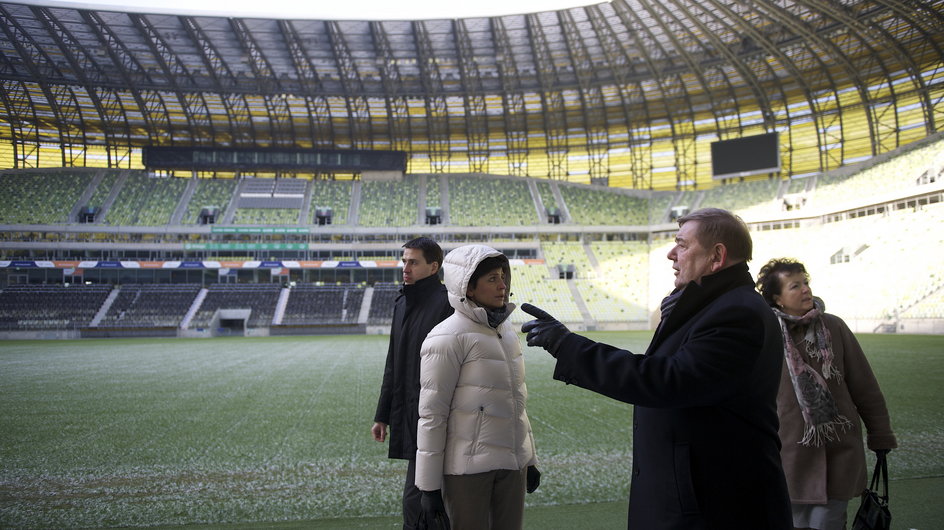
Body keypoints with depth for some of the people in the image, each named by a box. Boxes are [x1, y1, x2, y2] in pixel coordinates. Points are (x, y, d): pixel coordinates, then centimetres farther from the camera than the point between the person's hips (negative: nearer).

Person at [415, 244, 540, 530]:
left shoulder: (506, 330, 9)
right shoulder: (448, 338, -13)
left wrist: (529, 459, 18)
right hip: (468, 468, -6)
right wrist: (429, 484, -10)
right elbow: (432, 414, -12)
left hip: (512, 463, 6)